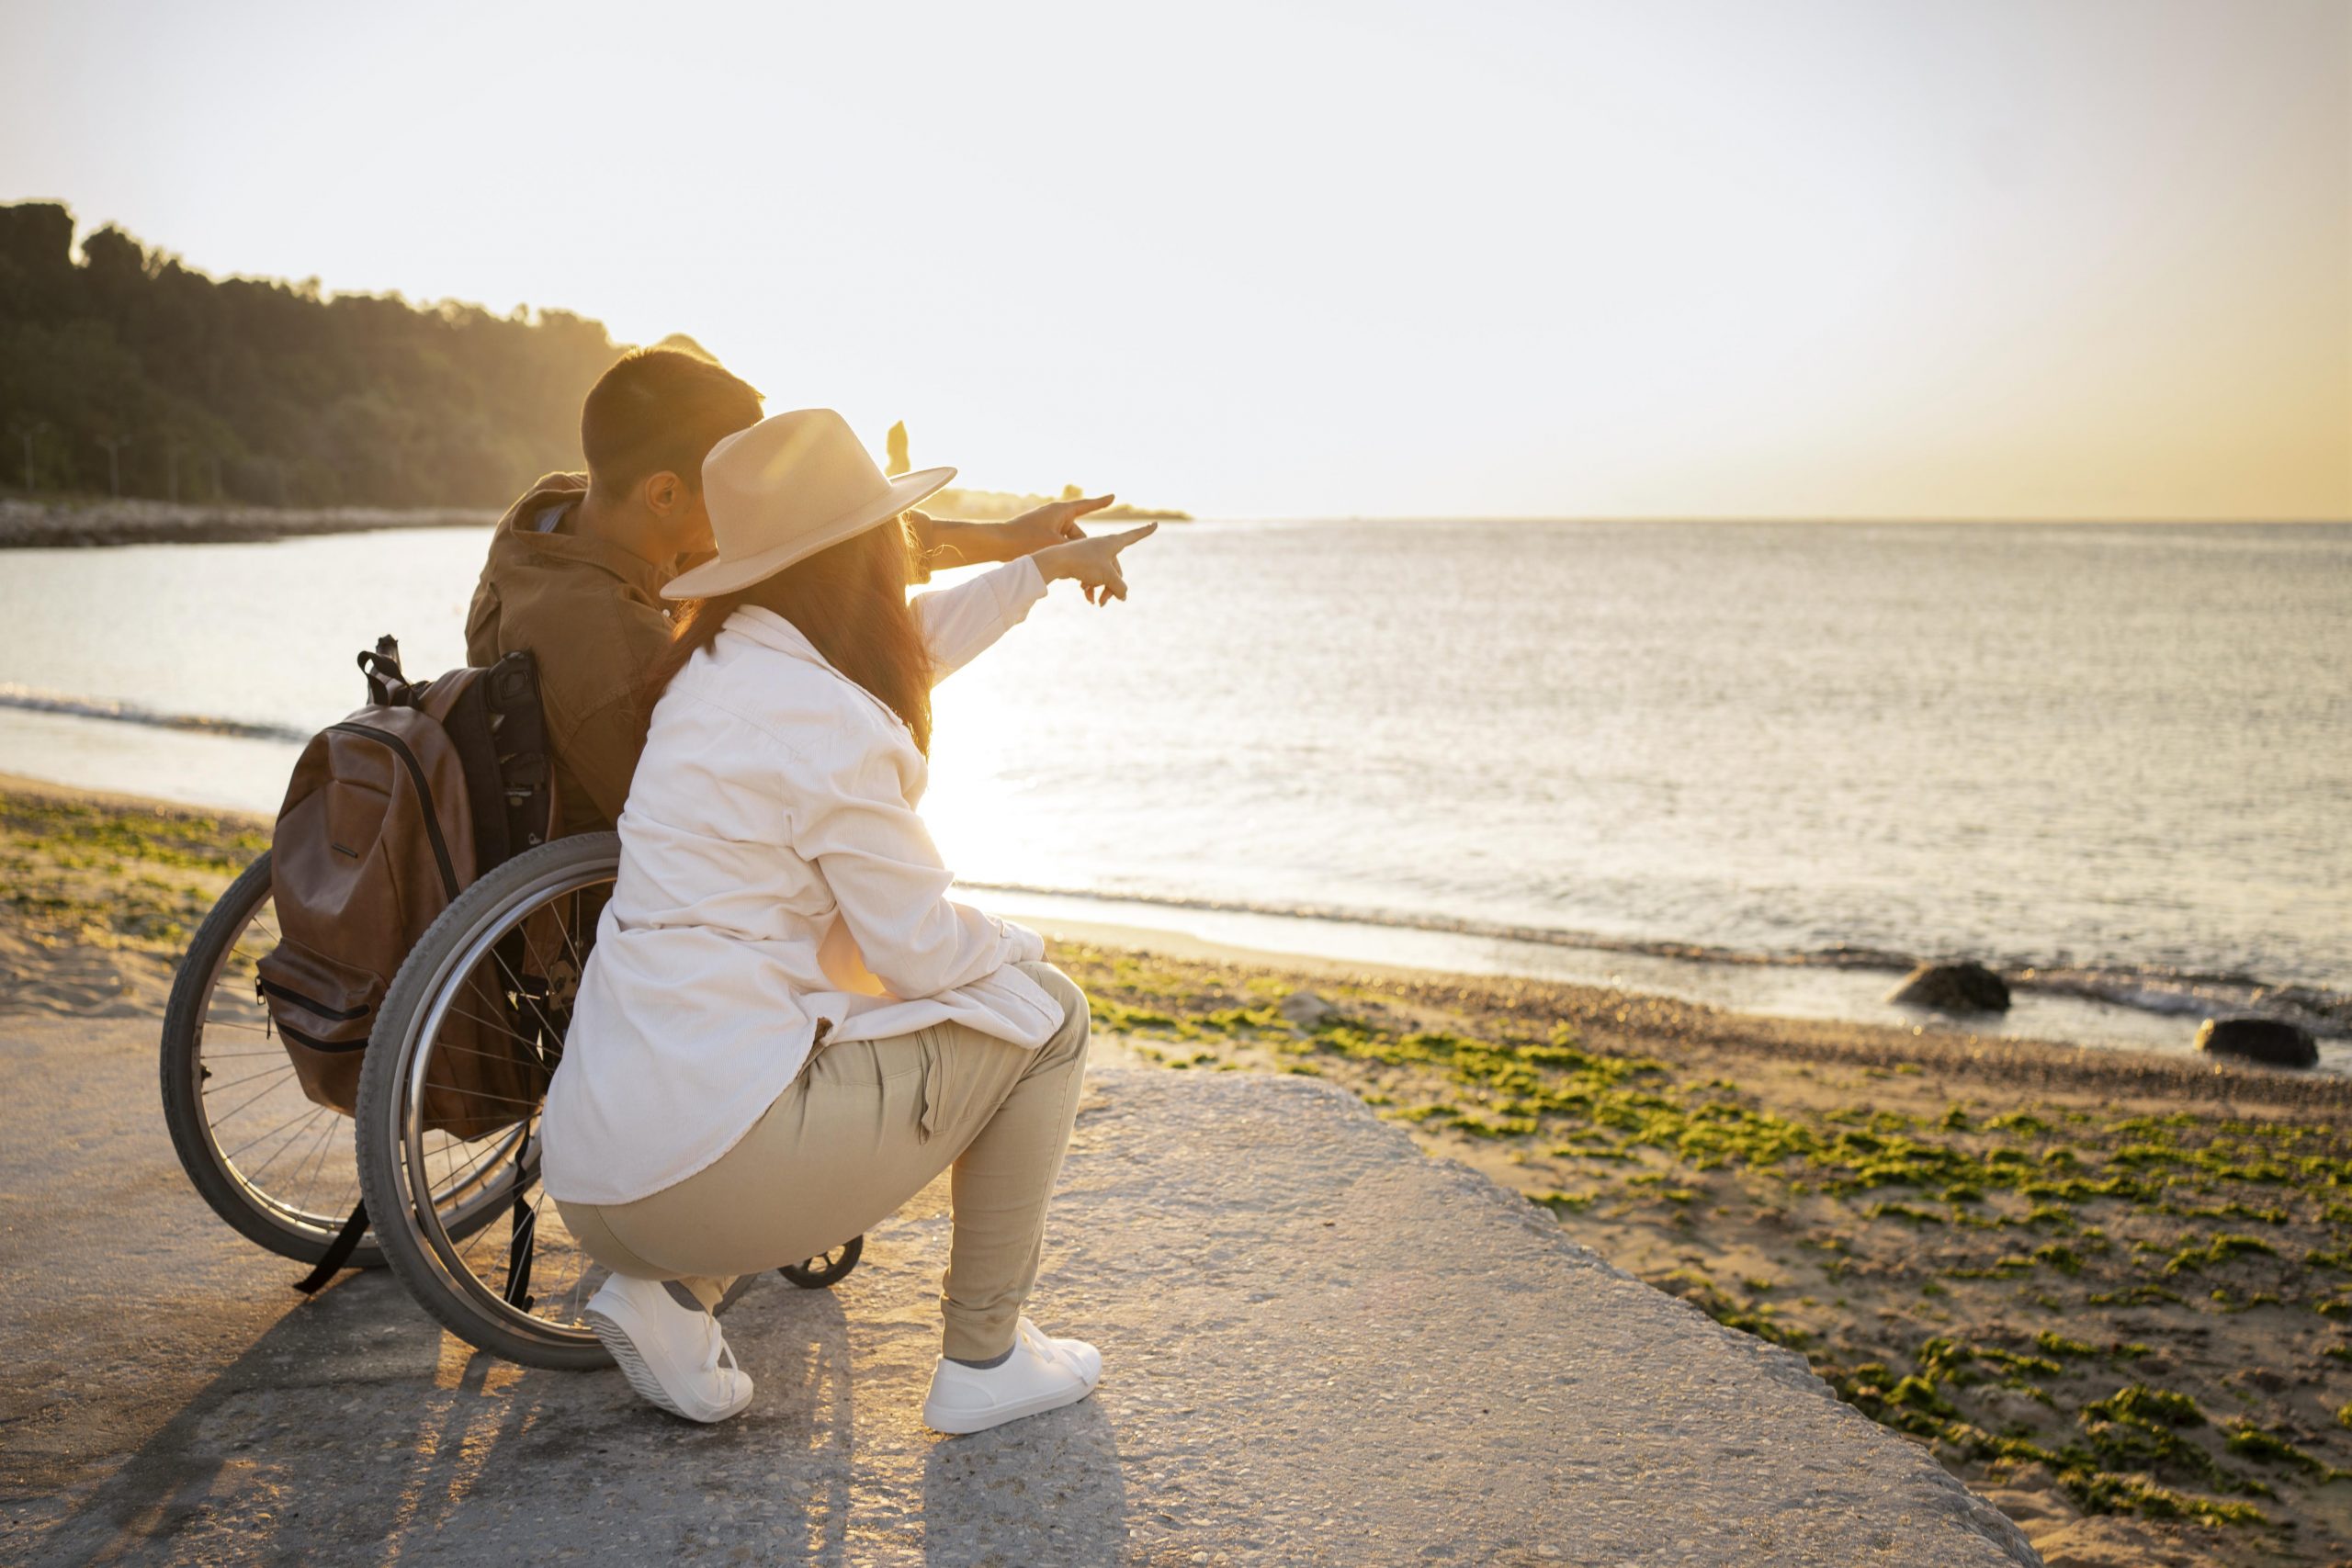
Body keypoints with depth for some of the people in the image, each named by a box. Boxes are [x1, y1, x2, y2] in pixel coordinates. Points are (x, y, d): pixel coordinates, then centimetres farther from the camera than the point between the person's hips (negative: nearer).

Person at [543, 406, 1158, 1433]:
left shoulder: (718, 664, 12)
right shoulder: (833, 727, -15)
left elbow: (905, 649, 31)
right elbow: (923, 953, -10)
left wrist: (1043, 567, 43)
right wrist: (1016, 945, 13)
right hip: (712, 1156, -8)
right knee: (1041, 1010, 7)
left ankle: (672, 1288, 15)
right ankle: (983, 1357, 17)